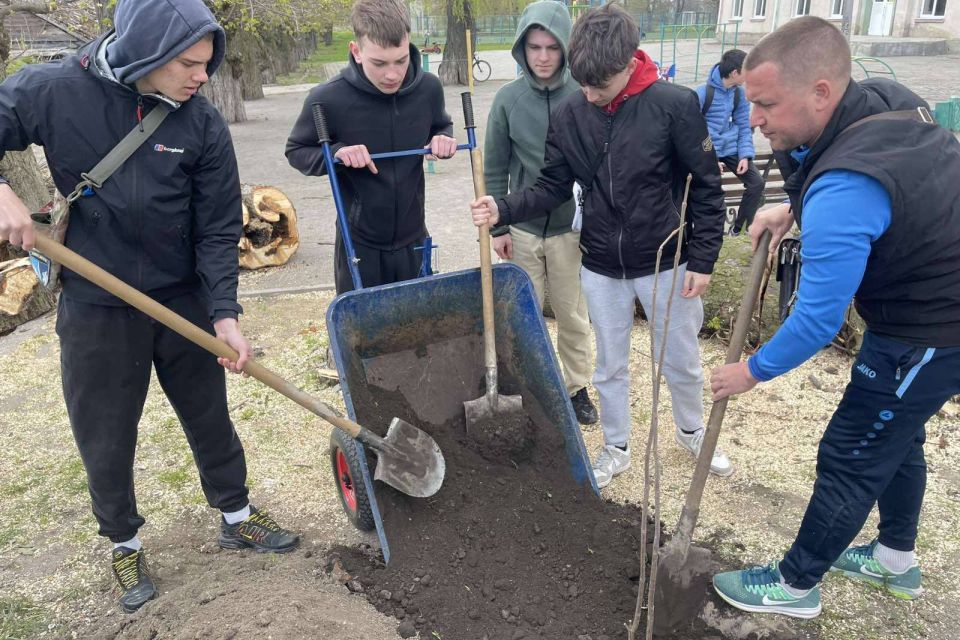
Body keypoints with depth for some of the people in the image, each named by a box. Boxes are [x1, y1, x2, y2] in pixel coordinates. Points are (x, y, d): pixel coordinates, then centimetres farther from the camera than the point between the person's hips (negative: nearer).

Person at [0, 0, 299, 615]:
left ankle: (237, 516, 38)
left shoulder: (203, 123, -10)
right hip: (94, 308, -1)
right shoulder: (54, 92, -13)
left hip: (184, 299, 1)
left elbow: (219, 228, -8)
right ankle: (125, 544, 36)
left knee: (210, 418, 16)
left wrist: (225, 314, -15)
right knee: (105, 440, 12)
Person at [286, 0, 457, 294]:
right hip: (359, 244, -2)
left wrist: (443, 138, -12)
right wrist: (336, 153, -24)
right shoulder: (328, 99, -19)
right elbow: (296, 151, -4)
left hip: (413, 239, 3)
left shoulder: (428, 88, -10)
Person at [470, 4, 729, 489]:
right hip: (601, 267, 2)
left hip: (665, 263, -2)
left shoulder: (675, 105, -16)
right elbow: (553, 188, -1)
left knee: (681, 361, 16)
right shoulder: (568, 115, -7)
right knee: (610, 365, 15)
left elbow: (706, 187, -10)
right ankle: (616, 448, 36)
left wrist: (702, 259, -11)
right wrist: (504, 210, -19)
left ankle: (692, 432, 44)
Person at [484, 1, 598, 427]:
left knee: (573, 315, 13)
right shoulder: (508, 99, -5)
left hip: (572, 227, -1)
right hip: (522, 228, 1)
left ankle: (577, 388, 31)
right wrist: (498, 226, -1)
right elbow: (495, 169, 2)